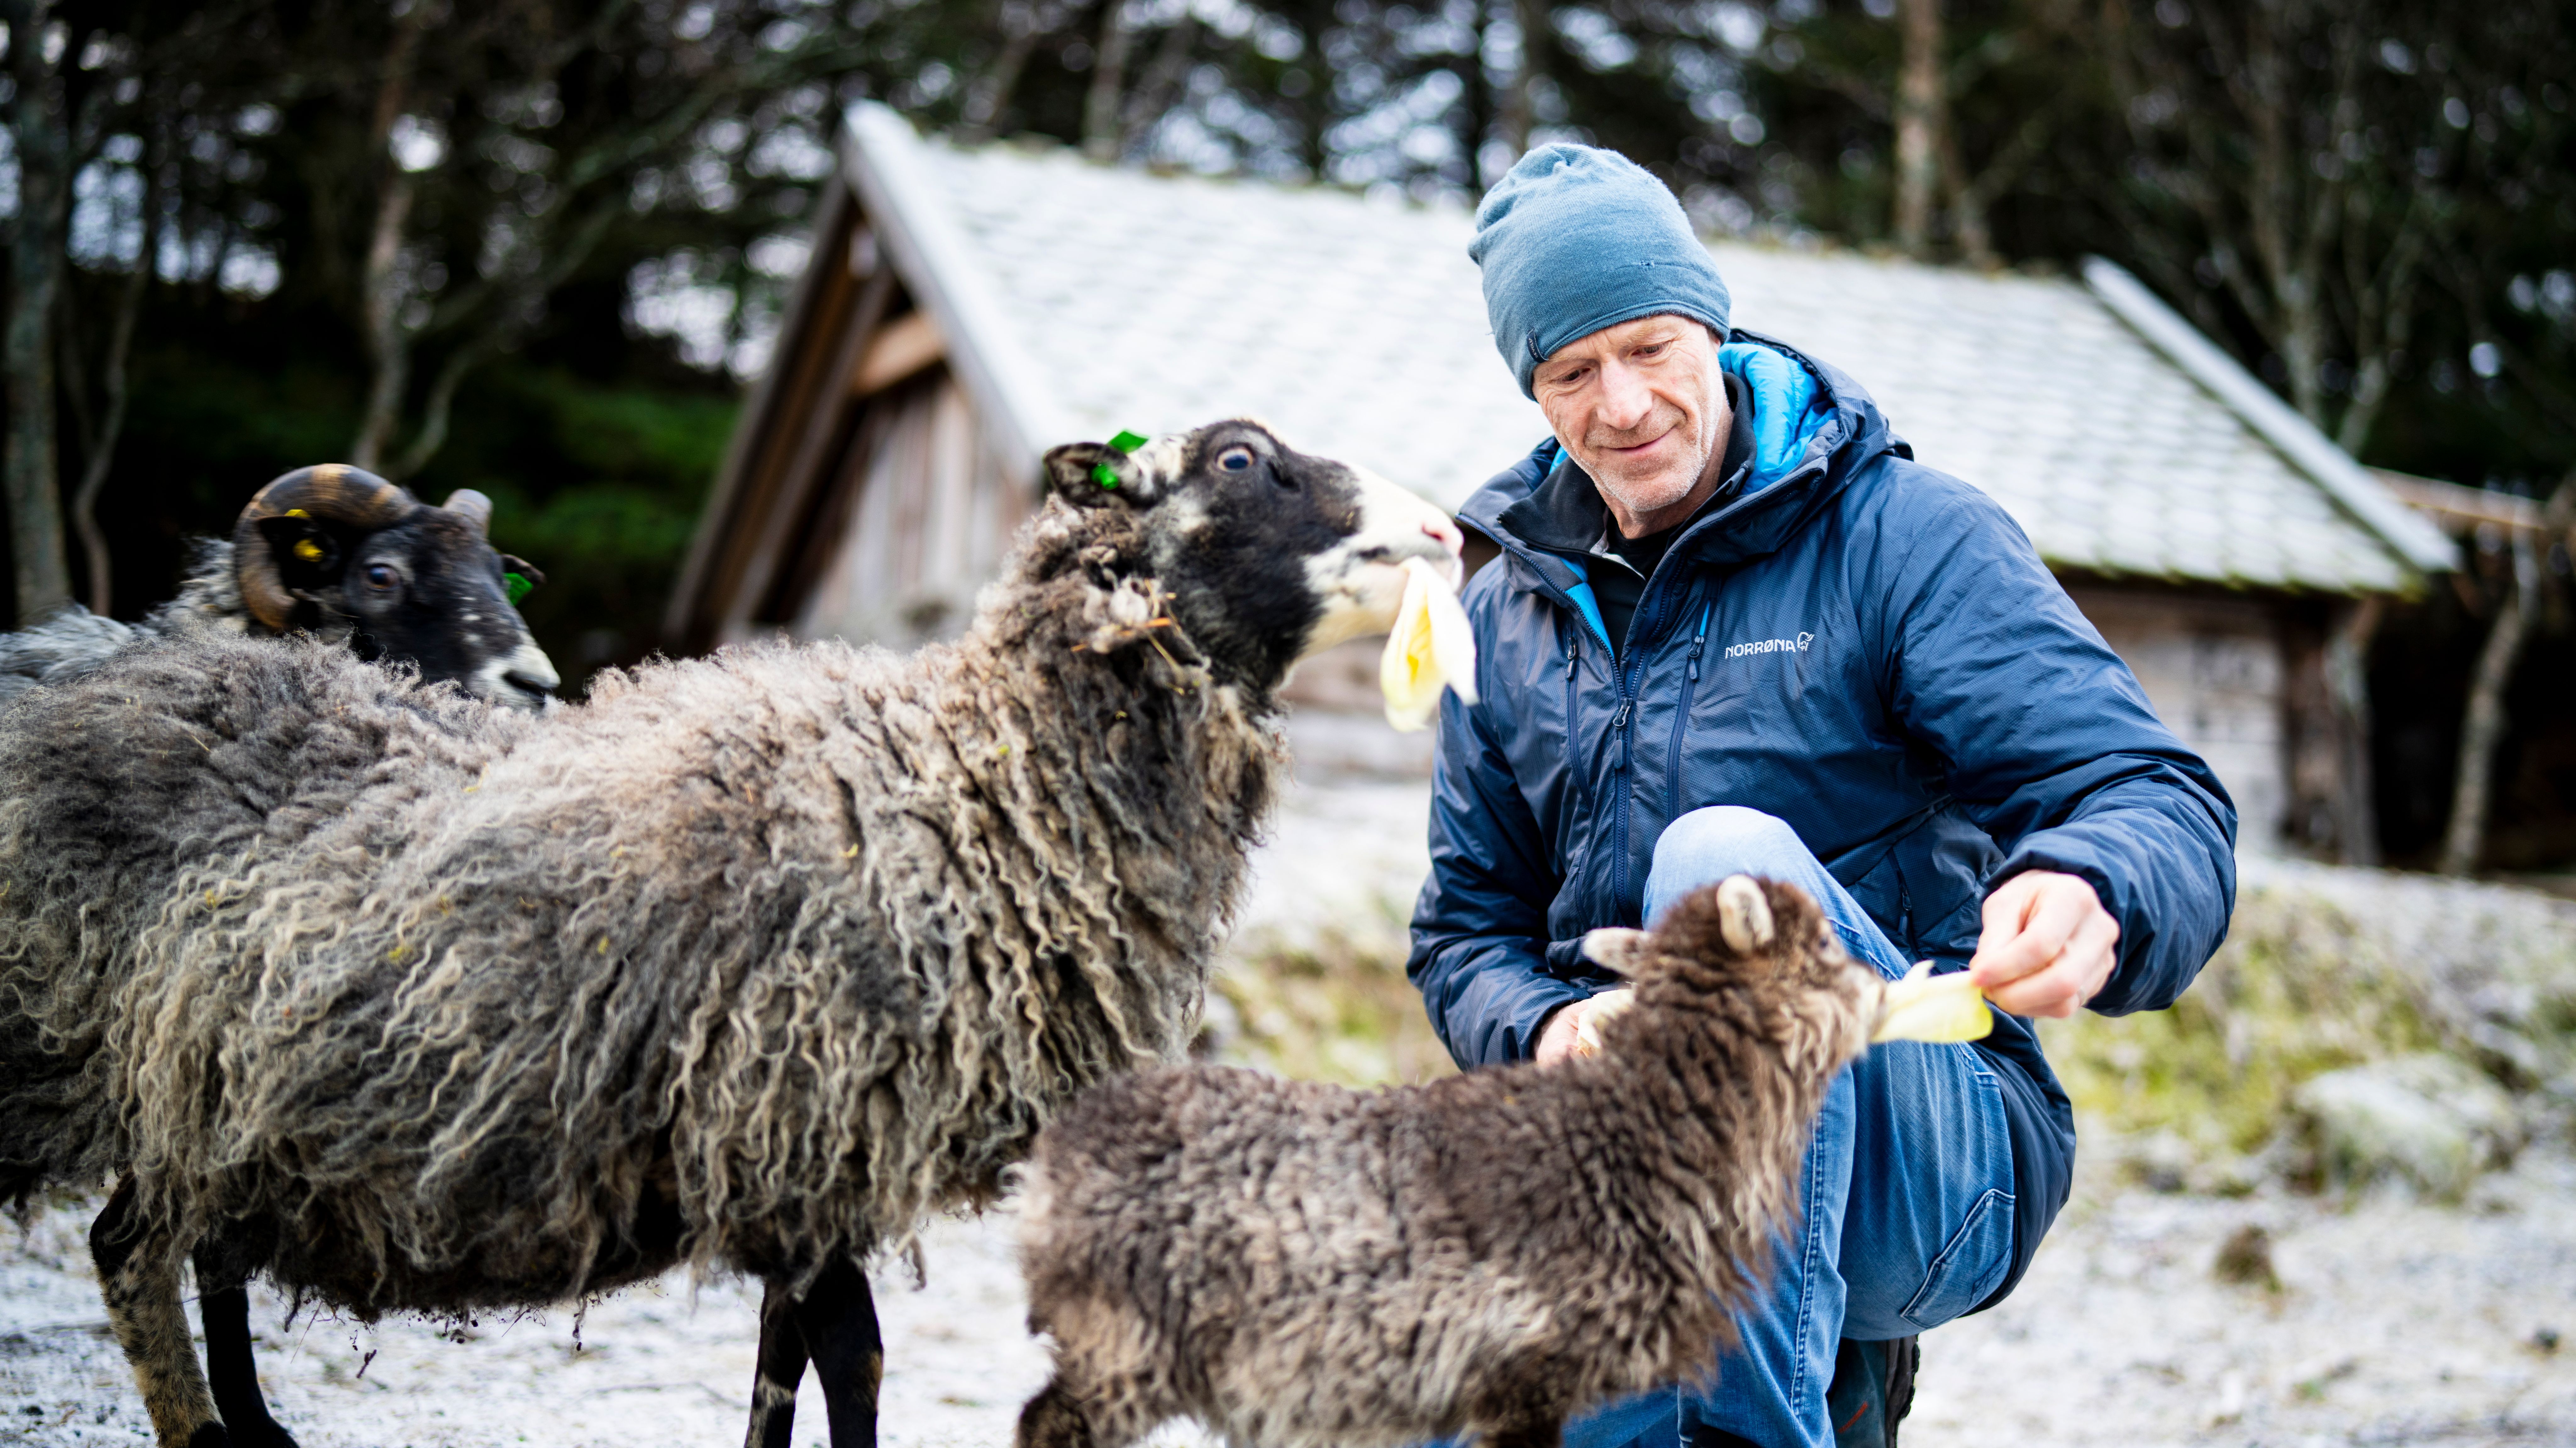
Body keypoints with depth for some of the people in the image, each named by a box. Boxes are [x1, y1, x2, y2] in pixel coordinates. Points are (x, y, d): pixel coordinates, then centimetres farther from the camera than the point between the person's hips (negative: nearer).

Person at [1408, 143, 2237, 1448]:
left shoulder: (1910, 536, -3)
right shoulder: (1512, 616, 13)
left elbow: (2167, 805, -12)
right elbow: (1468, 930, 17)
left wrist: (2088, 897, -37)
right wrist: (1546, 1030, -7)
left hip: (1936, 1161, -3)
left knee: (1729, 855, -33)